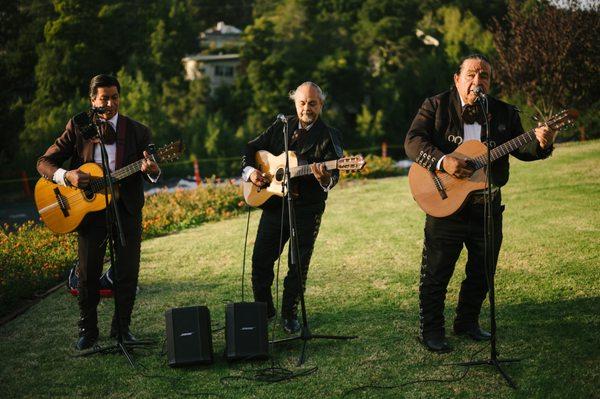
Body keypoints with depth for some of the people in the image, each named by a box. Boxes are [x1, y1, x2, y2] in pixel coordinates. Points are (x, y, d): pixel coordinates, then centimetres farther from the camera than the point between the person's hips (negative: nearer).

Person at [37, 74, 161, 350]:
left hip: (126, 209, 1)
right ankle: (87, 330, 20)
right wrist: (67, 176, -20)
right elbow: (44, 162, 0)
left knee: (128, 273, 5)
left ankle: (121, 327, 22)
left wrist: (152, 170, -27)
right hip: (89, 207, 0)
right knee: (88, 274, 4)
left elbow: (151, 174, -2)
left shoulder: (138, 131, 2)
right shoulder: (77, 128, 0)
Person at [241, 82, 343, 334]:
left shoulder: (329, 136, -2)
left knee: (298, 265, 3)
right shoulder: (280, 127, 9)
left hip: (307, 210, -3)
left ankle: (290, 314, 20)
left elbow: (333, 175, -13)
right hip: (274, 205, 3)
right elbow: (251, 149, 15)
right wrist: (250, 171, -3)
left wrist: (325, 178, -36)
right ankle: (264, 309, 23)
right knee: (261, 260, 4)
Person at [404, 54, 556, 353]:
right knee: (436, 273, 2)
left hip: (488, 206, 4)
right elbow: (412, 141, -14)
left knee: (482, 272, 15)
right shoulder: (436, 106, -3)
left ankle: (467, 322, 33)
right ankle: (431, 332, 14)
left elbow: (521, 150, 7)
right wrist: (442, 161, -29)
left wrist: (541, 144, -15)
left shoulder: (504, 113, 7)